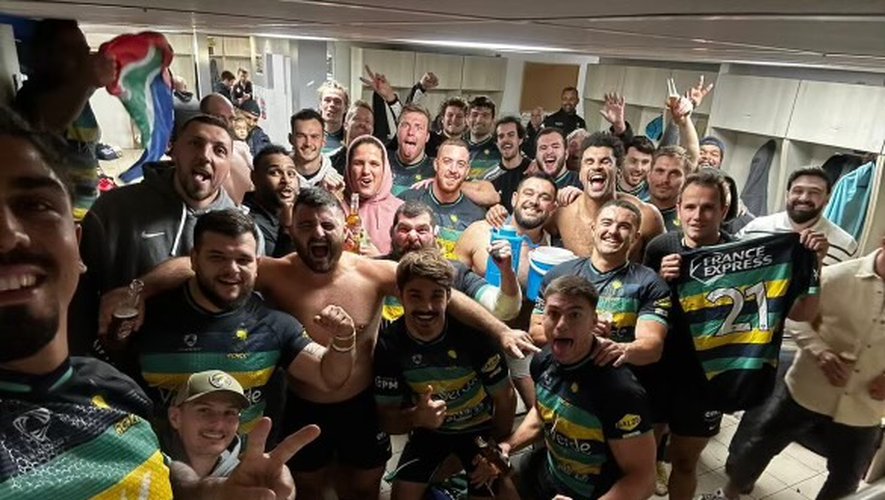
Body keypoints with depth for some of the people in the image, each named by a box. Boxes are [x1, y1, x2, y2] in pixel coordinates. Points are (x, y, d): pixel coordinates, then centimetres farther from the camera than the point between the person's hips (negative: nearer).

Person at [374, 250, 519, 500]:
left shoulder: (473, 333, -31)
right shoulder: (388, 344, -22)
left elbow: (505, 397, -16)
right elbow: (386, 417, -16)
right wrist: (416, 417, -36)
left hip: (481, 428, -1)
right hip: (429, 430, 2)